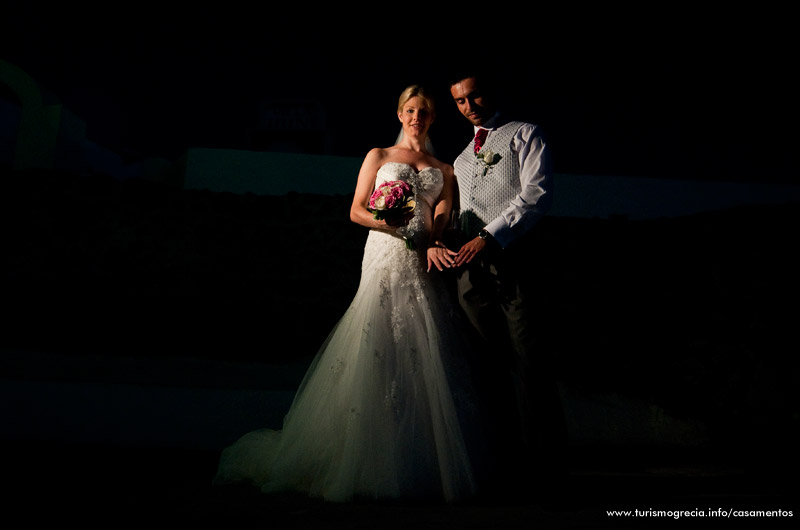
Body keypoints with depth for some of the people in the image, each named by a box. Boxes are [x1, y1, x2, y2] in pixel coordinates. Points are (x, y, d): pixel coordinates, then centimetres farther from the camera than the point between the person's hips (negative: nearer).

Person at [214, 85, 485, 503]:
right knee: (376, 355, -11)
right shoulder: (378, 156, 17)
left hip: (426, 265, 2)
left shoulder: (444, 169, 21)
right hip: (386, 260, -2)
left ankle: (421, 467, 6)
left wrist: (433, 244, -16)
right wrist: (385, 220, -13)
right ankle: (367, 466, -3)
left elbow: (442, 215, 5)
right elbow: (356, 211, 8)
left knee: (423, 362, -4)